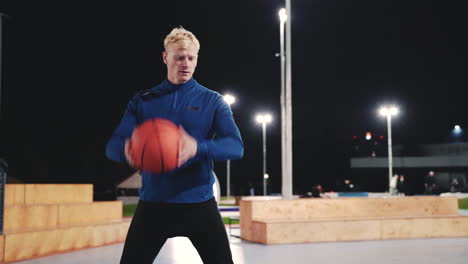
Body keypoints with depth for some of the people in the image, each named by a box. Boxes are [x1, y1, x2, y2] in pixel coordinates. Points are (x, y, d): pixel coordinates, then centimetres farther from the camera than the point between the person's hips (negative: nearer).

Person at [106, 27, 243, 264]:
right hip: (153, 203, 1)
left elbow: (236, 146, -11)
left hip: (199, 203, -1)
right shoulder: (143, 101, 6)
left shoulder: (212, 101, 2)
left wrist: (198, 148, -32)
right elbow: (113, 146, -3)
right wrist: (127, 149, -29)